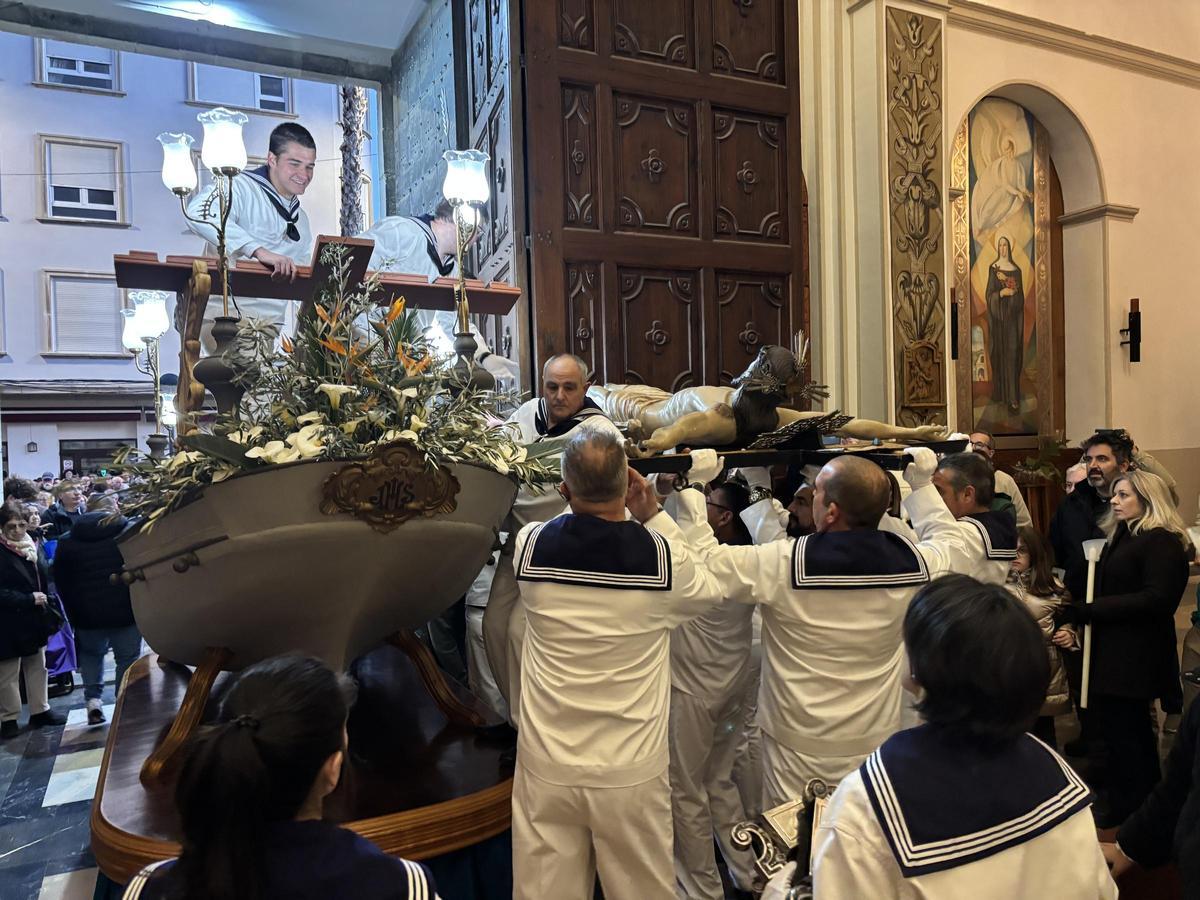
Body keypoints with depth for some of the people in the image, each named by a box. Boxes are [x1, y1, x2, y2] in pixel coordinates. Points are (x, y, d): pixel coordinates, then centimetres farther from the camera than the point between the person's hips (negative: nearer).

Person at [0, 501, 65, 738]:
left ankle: (40, 711, 27)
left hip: (35, 620, 7)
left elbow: (45, 581, 10)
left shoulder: (33, 547, 4)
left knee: (38, 667, 16)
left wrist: (47, 604, -1)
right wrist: (29, 599, -20)